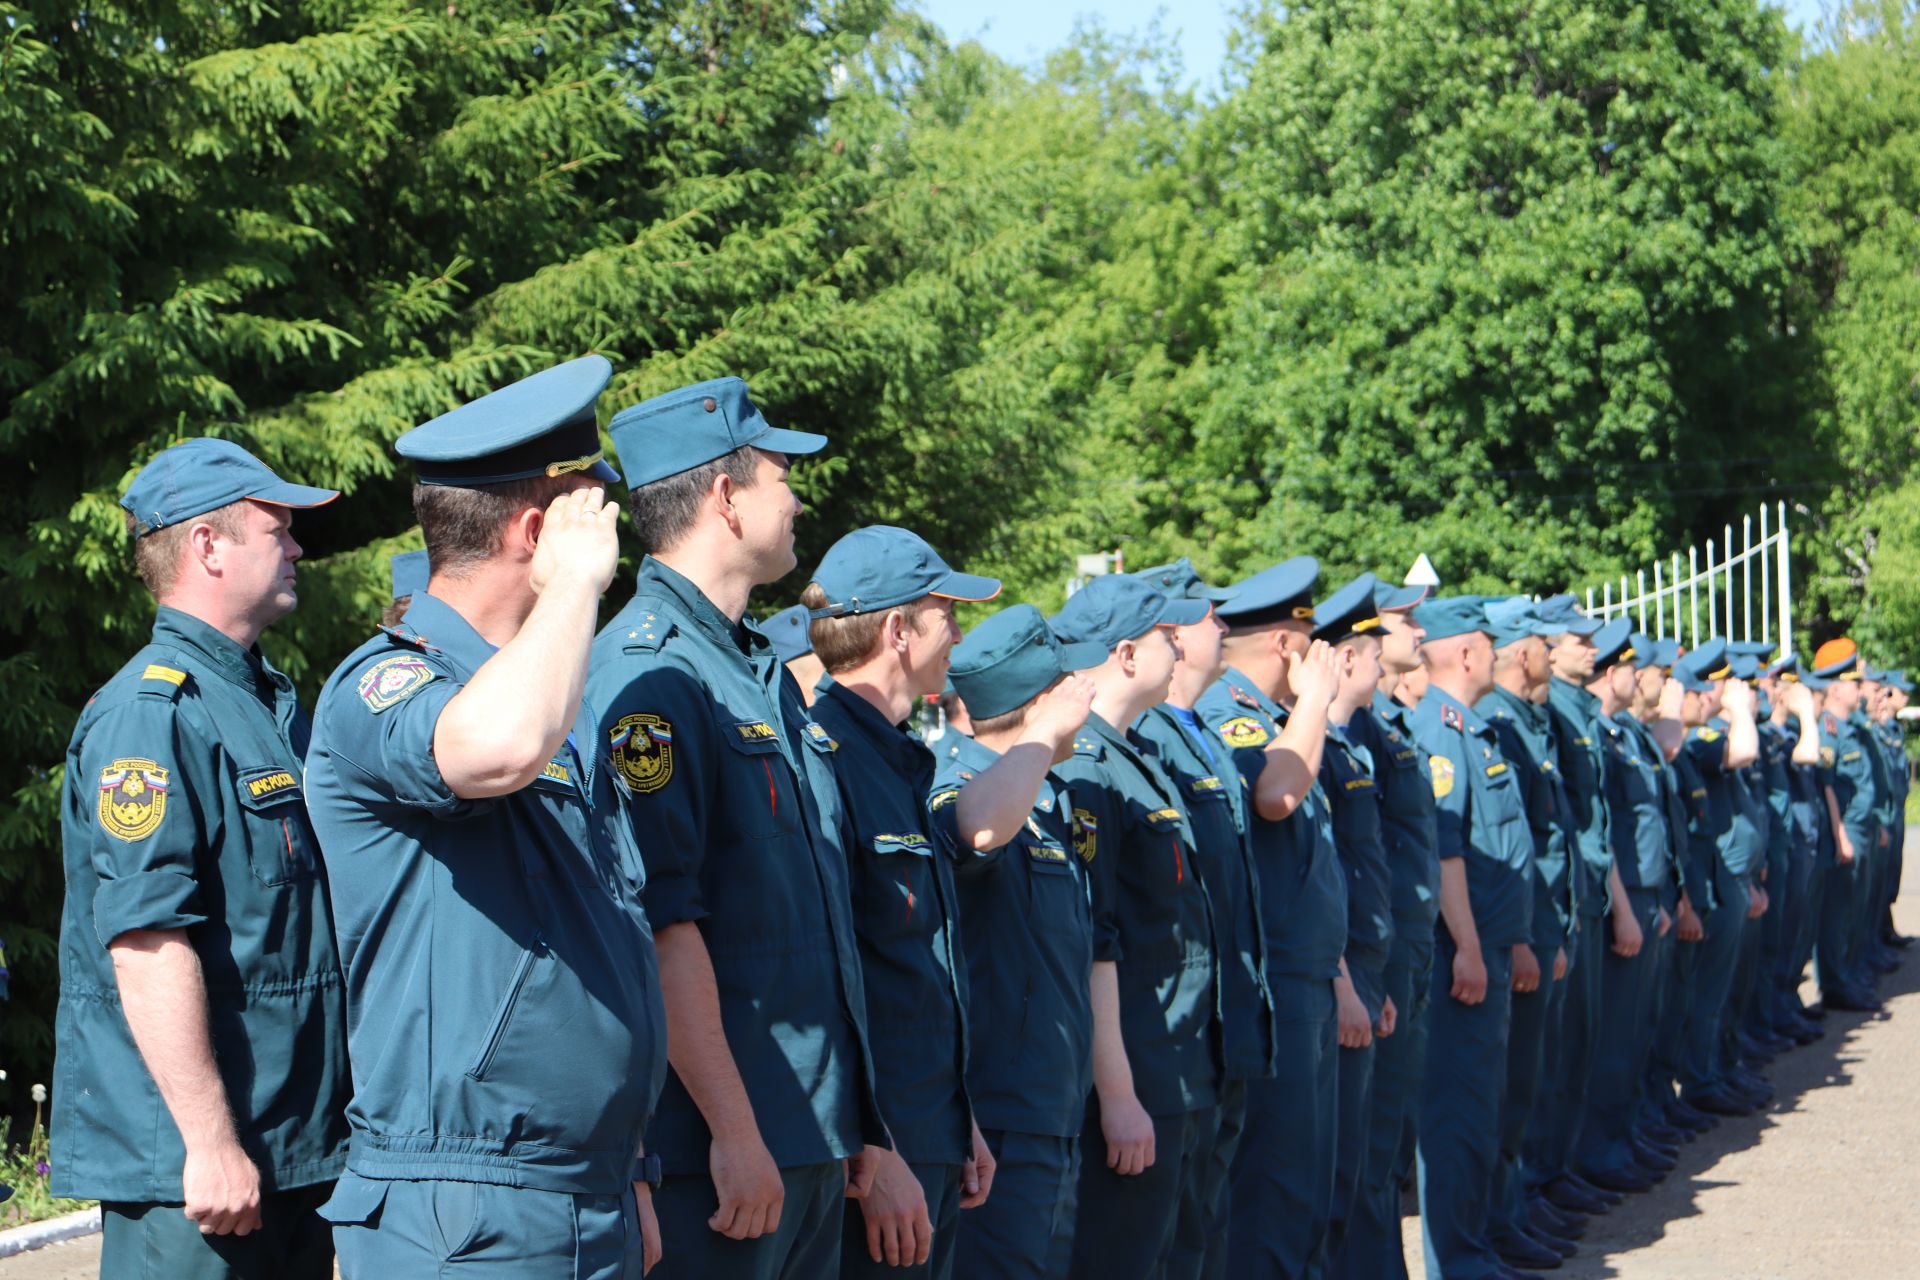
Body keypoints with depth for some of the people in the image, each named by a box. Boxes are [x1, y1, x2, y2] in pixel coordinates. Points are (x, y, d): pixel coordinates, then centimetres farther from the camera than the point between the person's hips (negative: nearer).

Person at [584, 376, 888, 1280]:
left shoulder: (767, 676, 17)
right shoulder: (647, 673, -14)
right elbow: (662, 924, -20)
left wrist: (854, 1119, 19)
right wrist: (735, 1131, -22)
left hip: (813, 1135, 9)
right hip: (718, 1147, -9)